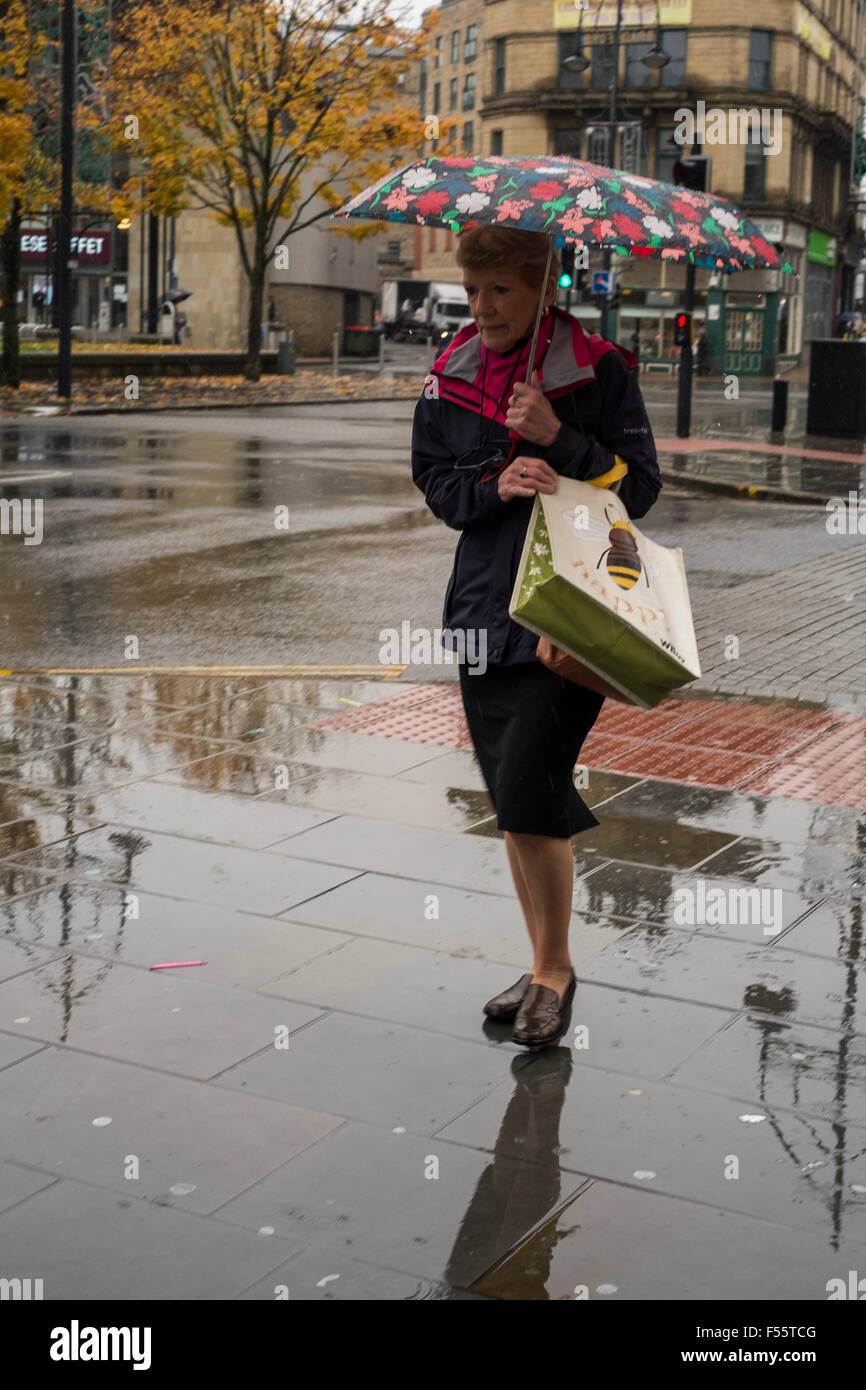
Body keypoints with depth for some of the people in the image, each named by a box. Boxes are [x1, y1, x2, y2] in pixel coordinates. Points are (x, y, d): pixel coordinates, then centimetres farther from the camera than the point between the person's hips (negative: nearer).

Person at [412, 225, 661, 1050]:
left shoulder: (599, 371, -5)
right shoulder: (450, 374, 8)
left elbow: (640, 487, -5)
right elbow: (434, 481, 8)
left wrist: (559, 440, -18)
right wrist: (495, 484, -11)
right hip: (486, 606, 5)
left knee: (528, 794, -13)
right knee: (510, 801, 11)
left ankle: (555, 968, 7)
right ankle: (544, 966, 27)